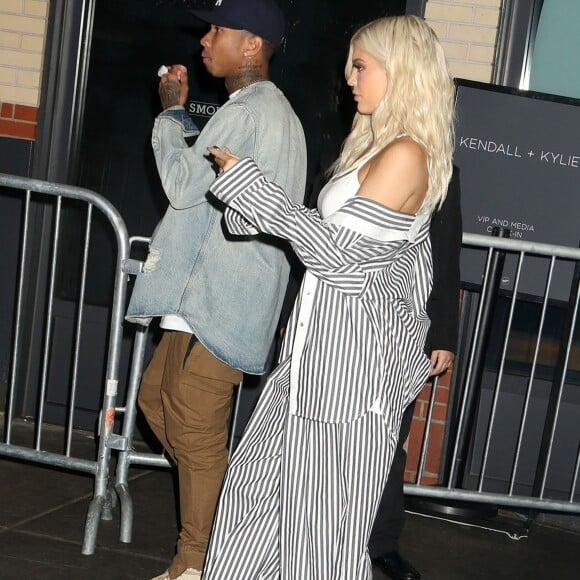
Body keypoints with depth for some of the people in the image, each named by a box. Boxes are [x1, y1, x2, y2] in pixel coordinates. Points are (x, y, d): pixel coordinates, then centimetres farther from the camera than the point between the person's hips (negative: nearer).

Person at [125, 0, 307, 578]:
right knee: (156, 396, 20)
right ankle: (213, 508, 27)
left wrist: (172, 111, -6)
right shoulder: (272, 109, 18)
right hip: (206, 293, 11)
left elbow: (184, 185, -18)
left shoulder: (249, 112, -16)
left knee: (195, 431, -5)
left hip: (219, 303, -11)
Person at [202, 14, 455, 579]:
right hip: (321, 343, 10)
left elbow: (335, 247, -18)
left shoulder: (405, 154, -16)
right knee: (259, 480, 14)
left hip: (348, 348, -10)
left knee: (322, 510, 1)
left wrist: (243, 178, -13)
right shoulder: (379, 145, 15)